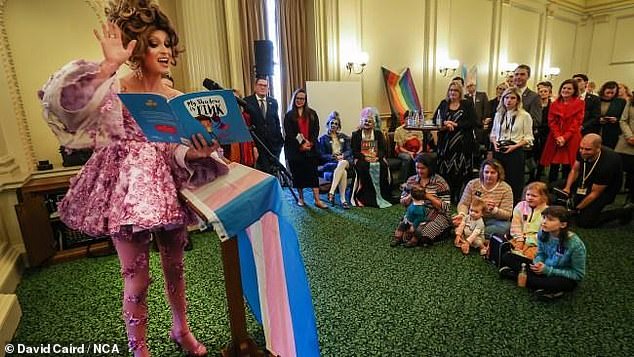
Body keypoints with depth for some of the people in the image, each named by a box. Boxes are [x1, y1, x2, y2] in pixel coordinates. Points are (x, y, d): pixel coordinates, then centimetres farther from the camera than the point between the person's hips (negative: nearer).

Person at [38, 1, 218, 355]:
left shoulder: (177, 98, 8)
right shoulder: (117, 89, -5)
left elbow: (180, 149, 0)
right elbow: (65, 103, -24)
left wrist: (197, 152, -21)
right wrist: (110, 65, -29)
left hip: (168, 187, 5)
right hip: (128, 190, -4)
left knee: (175, 266, 16)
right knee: (137, 279, 4)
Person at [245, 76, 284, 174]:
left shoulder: (273, 102, 11)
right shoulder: (247, 101, -3)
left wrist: (280, 140, 8)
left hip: (273, 143, 4)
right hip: (257, 144, -4)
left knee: (274, 171, 9)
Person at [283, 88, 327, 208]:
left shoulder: (312, 114, 10)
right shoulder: (289, 115, 4)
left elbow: (316, 131, 4)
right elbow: (289, 133, -4)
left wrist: (310, 143, -12)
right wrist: (300, 144, -13)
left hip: (310, 148, 1)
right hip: (295, 149, -1)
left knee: (313, 173, -2)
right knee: (298, 173, 5)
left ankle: (317, 200, 0)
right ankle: (300, 198, 19)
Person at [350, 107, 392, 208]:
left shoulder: (379, 134, 16)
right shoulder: (356, 134, 9)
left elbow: (383, 149, 7)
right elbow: (354, 151, -1)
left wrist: (377, 157, -14)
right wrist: (365, 157, -17)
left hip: (377, 158, 2)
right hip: (362, 159, -2)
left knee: (383, 166, -28)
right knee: (363, 166, -33)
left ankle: (382, 195, -18)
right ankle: (365, 197, -27)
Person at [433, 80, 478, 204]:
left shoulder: (467, 104, 5)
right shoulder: (443, 104, 11)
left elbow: (472, 122, -5)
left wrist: (455, 124, -13)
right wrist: (445, 123, -14)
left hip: (462, 144, -1)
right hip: (446, 143, 1)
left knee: (460, 172, 0)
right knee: (445, 171, 1)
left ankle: (456, 197, 13)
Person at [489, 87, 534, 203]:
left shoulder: (524, 116, -2)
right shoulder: (498, 114, 11)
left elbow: (528, 138, -3)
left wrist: (514, 146, -17)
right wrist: (495, 143, -4)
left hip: (515, 152, -3)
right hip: (499, 151, 4)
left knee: (514, 182, 1)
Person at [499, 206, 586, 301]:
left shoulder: (575, 245, -26)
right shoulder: (543, 233, -13)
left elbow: (578, 274, -17)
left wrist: (548, 270, -24)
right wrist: (538, 264, -19)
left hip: (565, 278, -4)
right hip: (545, 269, 5)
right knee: (510, 257, -6)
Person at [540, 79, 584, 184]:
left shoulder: (580, 104, 4)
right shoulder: (555, 104, 11)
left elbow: (577, 123, -3)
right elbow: (551, 121, 4)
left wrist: (565, 137, -13)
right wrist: (557, 137, -10)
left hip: (571, 139, -2)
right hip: (555, 139, 2)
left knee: (567, 167, -2)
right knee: (554, 166, 1)